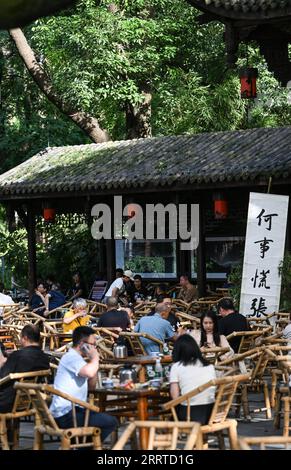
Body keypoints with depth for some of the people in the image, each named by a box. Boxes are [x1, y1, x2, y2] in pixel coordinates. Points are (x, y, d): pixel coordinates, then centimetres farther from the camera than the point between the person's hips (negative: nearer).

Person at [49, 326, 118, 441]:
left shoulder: (75, 358, 19)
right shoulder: (71, 357, -14)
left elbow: (91, 387, 21)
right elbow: (89, 373, -33)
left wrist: (94, 362, 9)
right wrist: (95, 357, -13)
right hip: (66, 415, -11)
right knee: (111, 422, -15)